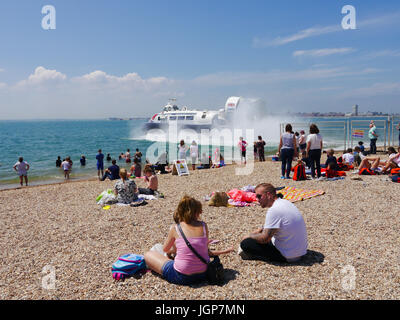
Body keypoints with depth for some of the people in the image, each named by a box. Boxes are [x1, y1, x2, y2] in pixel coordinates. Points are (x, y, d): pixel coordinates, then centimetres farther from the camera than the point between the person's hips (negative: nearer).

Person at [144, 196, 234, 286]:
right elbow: (205, 251, 5)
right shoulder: (203, 225, -3)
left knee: (148, 255, 12)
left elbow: (165, 249, 10)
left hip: (181, 277, -4)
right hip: (203, 274, 5)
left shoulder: (175, 228, -7)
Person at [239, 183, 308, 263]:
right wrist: (260, 229, 15)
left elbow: (264, 239, -20)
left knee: (245, 243, -12)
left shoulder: (274, 210, -23)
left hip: (288, 256, -10)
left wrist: (249, 236, -3)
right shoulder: (284, 202, 7)